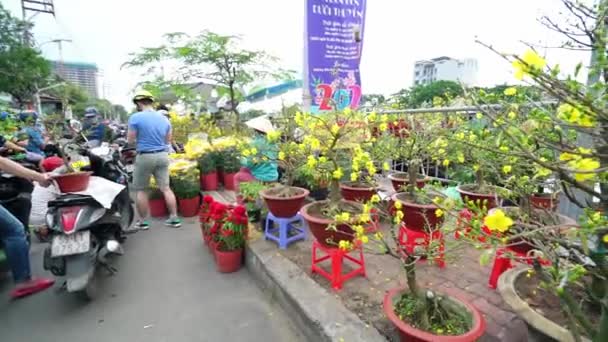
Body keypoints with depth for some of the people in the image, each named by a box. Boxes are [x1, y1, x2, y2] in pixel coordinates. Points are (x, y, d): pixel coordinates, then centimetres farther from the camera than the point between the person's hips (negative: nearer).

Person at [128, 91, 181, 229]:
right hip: (162, 155, 5)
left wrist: (140, 139, 13)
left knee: (141, 190, 9)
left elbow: (130, 141, -6)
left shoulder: (135, 118, -9)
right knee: (165, 188, 8)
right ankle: (174, 218, 11)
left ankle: (143, 221, 17)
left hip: (144, 157, -4)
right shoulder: (164, 118, 7)